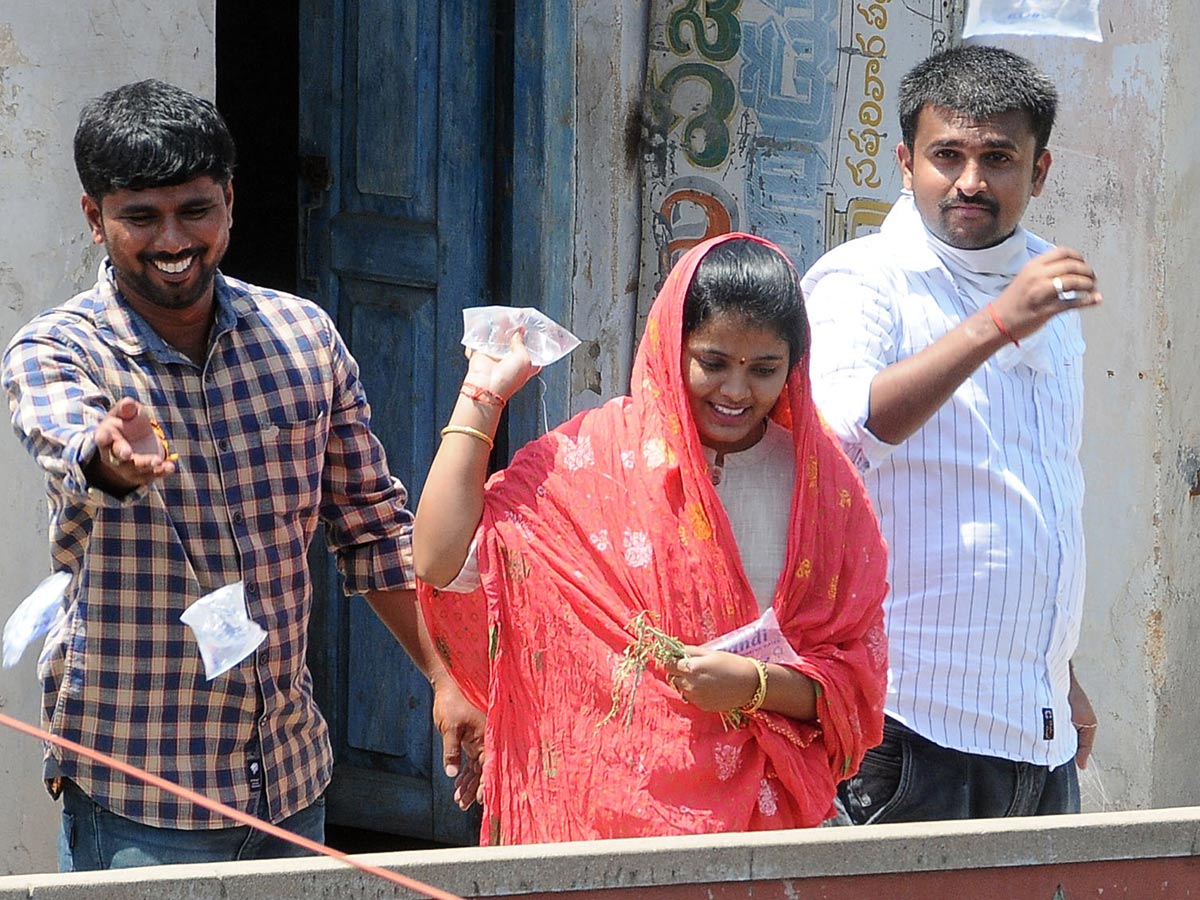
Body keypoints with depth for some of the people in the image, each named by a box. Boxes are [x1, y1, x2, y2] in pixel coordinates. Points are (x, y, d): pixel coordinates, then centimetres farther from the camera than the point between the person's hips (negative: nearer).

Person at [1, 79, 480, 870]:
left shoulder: (305, 336, 5)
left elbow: (372, 525, 13)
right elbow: (65, 439, -32)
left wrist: (447, 678, 8)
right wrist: (113, 457, -54)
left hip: (292, 772, 4)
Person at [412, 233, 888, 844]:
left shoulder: (823, 483, 3)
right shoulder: (595, 457, -1)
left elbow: (856, 677, 3)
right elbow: (441, 559, -11)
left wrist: (759, 685, -17)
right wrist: (483, 394, -5)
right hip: (607, 811, -1)